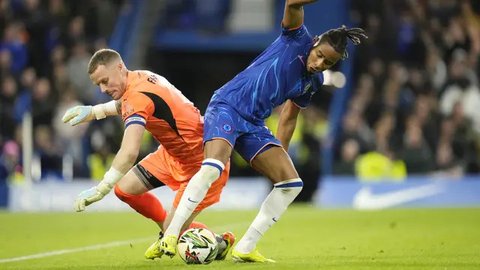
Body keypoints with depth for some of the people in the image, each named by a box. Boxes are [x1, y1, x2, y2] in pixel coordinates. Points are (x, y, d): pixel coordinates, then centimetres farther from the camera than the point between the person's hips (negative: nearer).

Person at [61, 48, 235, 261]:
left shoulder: (139, 95, -31)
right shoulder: (140, 77, -4)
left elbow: (129, 153, -44)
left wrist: (100, 189, -46)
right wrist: (94, 111, 16)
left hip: (201, 162, -9)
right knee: (125, 189, 6)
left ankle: (220, 242, 17)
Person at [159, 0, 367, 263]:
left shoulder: (313, 82, 11)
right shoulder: (297, 40, -6)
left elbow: (288, 118, 22)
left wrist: (280, 156, 23)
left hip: (254, 125, 8)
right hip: (226, 106, -7)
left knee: (291, 183, -2)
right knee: (213, 167, -31)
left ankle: (244, 249, 3)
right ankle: (170, 236, -24)